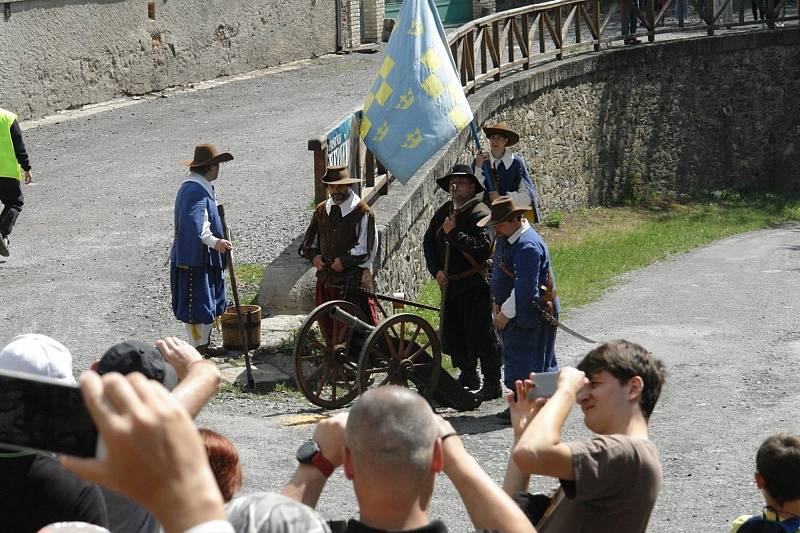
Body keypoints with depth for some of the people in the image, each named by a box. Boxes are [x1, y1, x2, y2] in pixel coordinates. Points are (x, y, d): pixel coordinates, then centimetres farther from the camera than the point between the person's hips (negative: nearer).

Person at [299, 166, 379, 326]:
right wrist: (314, 256, 0)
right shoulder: (321, 210, 12)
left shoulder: (362, 212, -5)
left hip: (353, 280, -6)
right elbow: (308, 241, 19)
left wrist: (344, 261, -16)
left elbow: (364, 249, -10)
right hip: (326, 280, 6)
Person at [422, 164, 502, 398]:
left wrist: (454, 233, -22)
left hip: (476, 285, -8)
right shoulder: (443, 212, 11)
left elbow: (482, 248, -22)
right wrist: (436, 270, 3)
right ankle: (468, 376, 31)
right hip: (450, 283, 8)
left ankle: (492, 384, 0)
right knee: (452, 333, 14)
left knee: (481, 335, -6)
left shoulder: (479, 213, -11)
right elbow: (428, 242, 16)